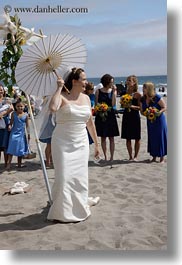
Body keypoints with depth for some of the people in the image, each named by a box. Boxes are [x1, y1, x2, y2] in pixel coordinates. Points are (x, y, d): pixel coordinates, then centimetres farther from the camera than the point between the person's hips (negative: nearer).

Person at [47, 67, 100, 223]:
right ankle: (62, 211, 16)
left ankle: (80, 206, 34)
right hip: (63, 143, -5)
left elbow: (90, 123, 13)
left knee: (80, 176, 12)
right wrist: (59, 88, -21)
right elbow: (53, 108, -33)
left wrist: (96, 144, 15)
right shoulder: (62, 96, -9)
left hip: (81, 143, 5)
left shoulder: (86, 98, 7)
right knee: (64, 177, -3)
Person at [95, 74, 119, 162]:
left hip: (110, 115, 0)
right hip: (101, 116, 0)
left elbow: (113, 104, -9)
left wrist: (114, 91, -12)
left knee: (111, 138, 2)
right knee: (103, 137, 6)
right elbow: (96, 104, 5)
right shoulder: (98, 91, 2)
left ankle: (112, 157, 7)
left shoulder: (113, 91, 4)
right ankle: (105, 156, 16)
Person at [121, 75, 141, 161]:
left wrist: (132, 106, -22)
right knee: (128, 138, 7)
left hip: (135, 116, -4)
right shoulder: (125, 92, 6)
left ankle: (136, 156, 19)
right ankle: (130, 156, 18)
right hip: (126, 116, 4)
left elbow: (140, 107, -7)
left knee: (137, 138, 5)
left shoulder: (137, 94, -6)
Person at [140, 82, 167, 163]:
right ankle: (154, 157, 20)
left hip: (159, 120, -5)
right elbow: (142, 111, 7)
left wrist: (158, 113, -27)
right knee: (152, 138, 8)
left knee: (160, 137, -1)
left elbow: (164, 107, -13)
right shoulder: (143, 99, -1)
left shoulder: (157, 97, -18)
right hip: (150, 121, 6)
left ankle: (162, 158, 9)